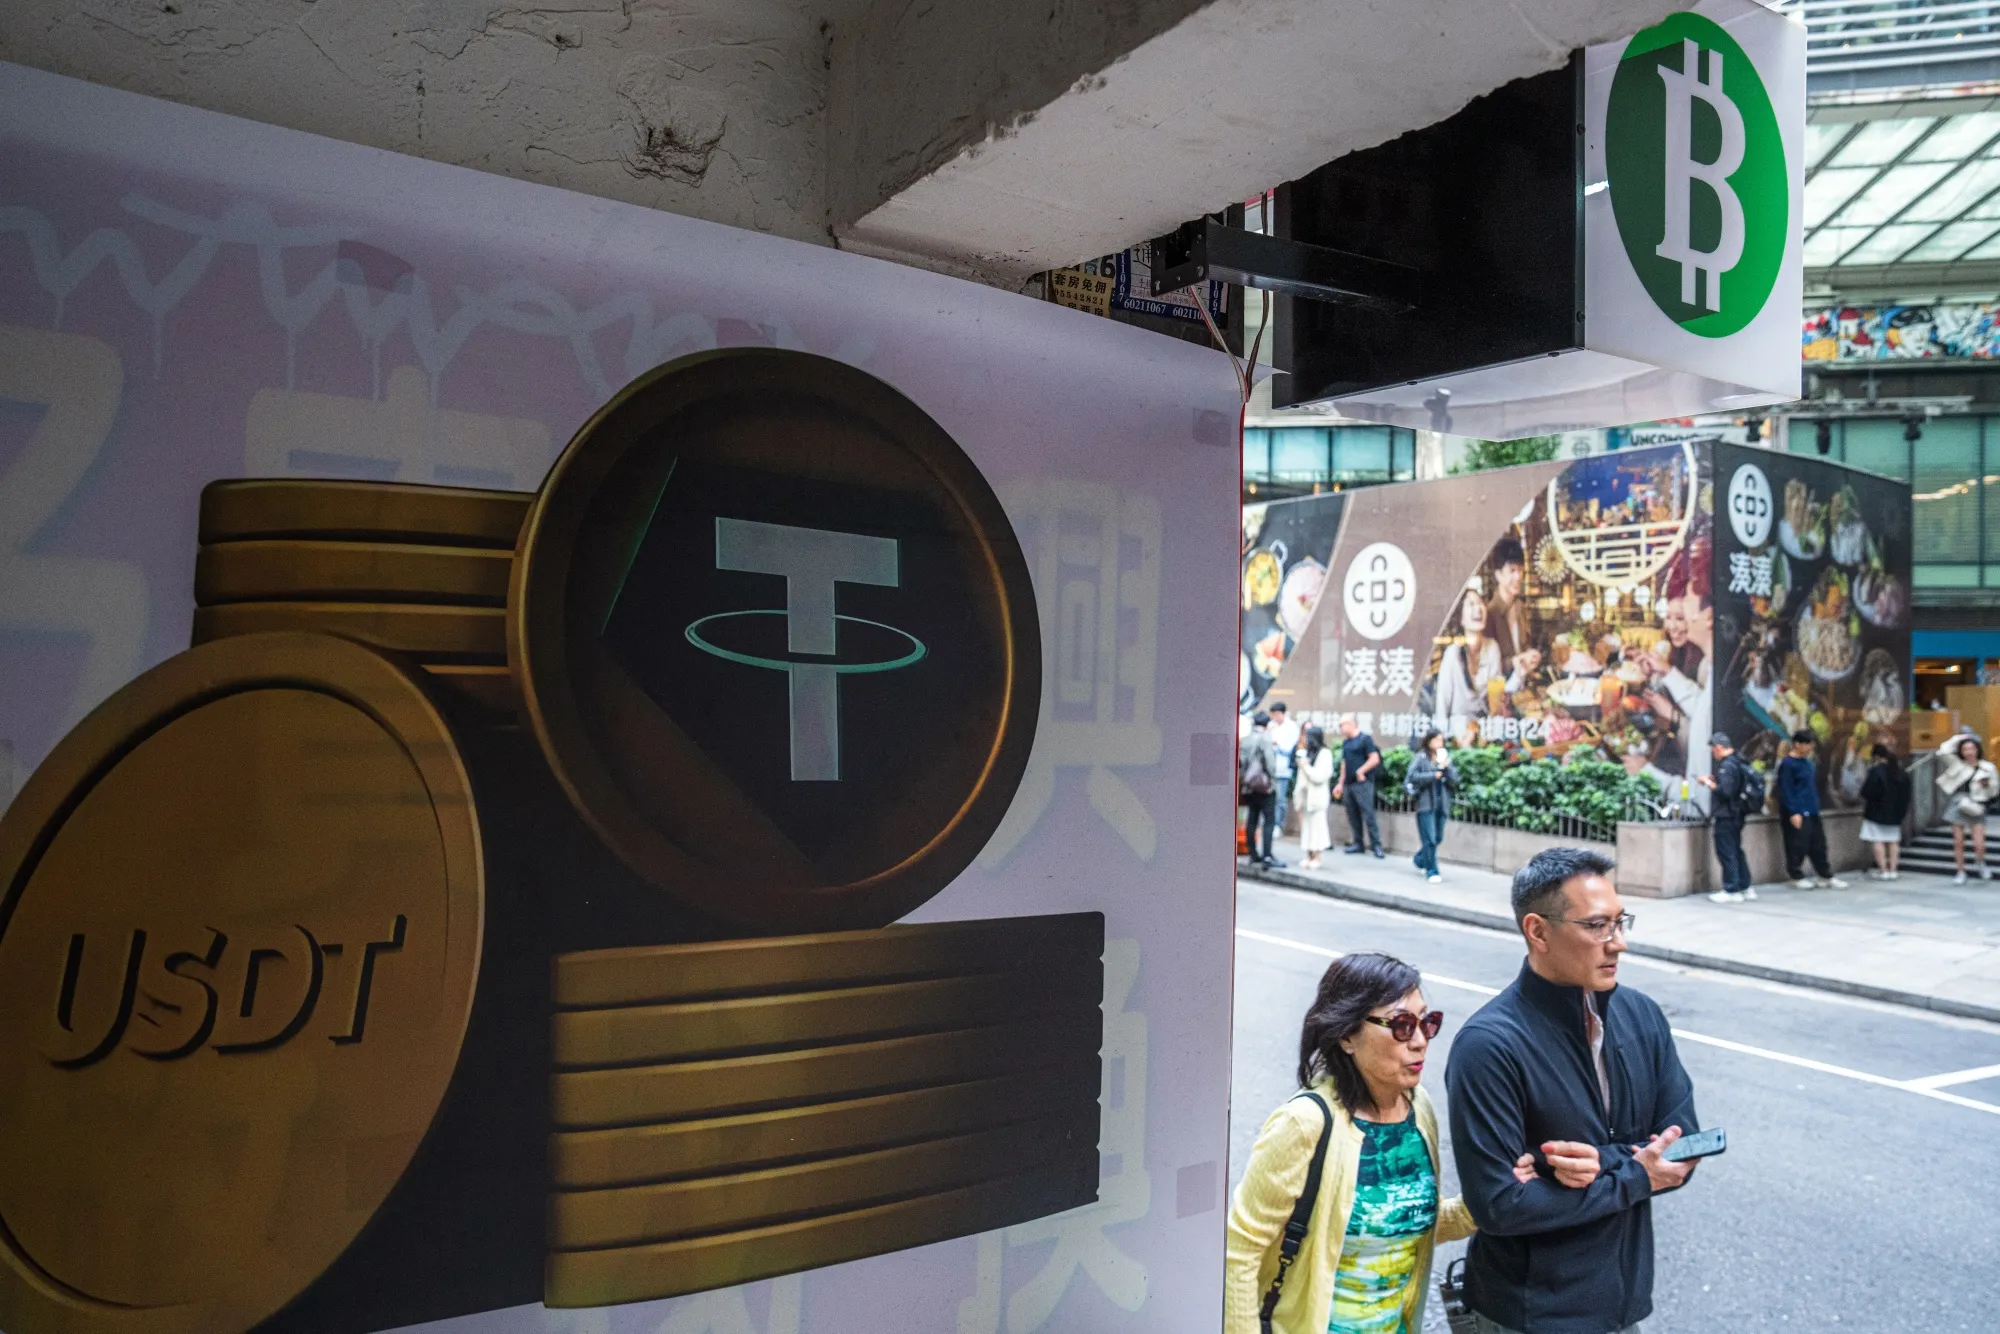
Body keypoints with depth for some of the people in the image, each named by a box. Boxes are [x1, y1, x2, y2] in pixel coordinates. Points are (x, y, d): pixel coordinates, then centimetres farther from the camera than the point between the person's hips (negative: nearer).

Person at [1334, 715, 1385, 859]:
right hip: (1348, 783, 8)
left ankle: (1376, 844, -6)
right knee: (1353, 815, 9)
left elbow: (1375, 759, -13)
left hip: (1362, 783, -8)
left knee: (1368, 813, -9)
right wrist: (1341, 783, 19)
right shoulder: (1346, 742, 17)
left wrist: (1360, 772, -10)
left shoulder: (1365, 739, -6)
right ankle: (1358, 843, 15)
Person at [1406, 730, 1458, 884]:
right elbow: (1413, 776, -12)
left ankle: (1420, 860, 35)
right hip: (1425, 803, -5)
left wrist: (1447, 767, -11)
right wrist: (1434, 775, -11)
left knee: (1438, 838, 13)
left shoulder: (1446, 758, 11)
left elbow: (1454, 780, 5)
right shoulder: (1420, 757, -2)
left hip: (1442, 804, 5)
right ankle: (1432, 871, -1)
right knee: (1429, 839, -8)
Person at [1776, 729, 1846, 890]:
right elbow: (1785, 791, -16)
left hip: (1812, 812, 9)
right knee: (1797, 846, -3)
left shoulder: (1807, 762, 14)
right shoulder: (1787, 764, -12)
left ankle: (1827, 877, 18)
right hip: (1797, 814, -8)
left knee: (1819, 845, 11)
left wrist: (1815, 807, 20)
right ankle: (1796, 876, 8)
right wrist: (1793, 812, -19)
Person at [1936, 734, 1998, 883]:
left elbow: (1994, 791, 10)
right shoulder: (1958, 764, 5)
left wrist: (1987, 784, -12)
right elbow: (1943, 751, -7)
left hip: (1976, 809, -1)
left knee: (1979, 845, -6)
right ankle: (1961, 873, 14)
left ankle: (1980, 863, 26)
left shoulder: (1987, 768, 3)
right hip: (1958, 806, 1)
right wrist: (1958, 738, 0)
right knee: (1958, 843, 3)